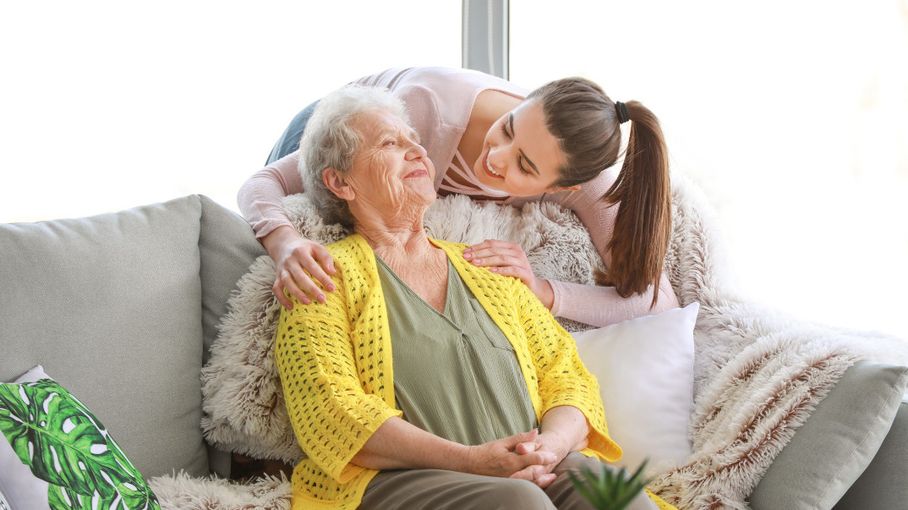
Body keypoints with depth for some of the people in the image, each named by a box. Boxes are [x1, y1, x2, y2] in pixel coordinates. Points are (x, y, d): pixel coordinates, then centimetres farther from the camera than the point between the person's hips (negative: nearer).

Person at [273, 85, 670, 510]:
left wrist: (551, 446, -8)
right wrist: (470, 460, -18)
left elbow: (568, 376, 18)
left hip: (534, 474, 5)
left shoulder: (489, 270, 24)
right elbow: (328, 408, -7)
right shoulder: (328, 276, 8)